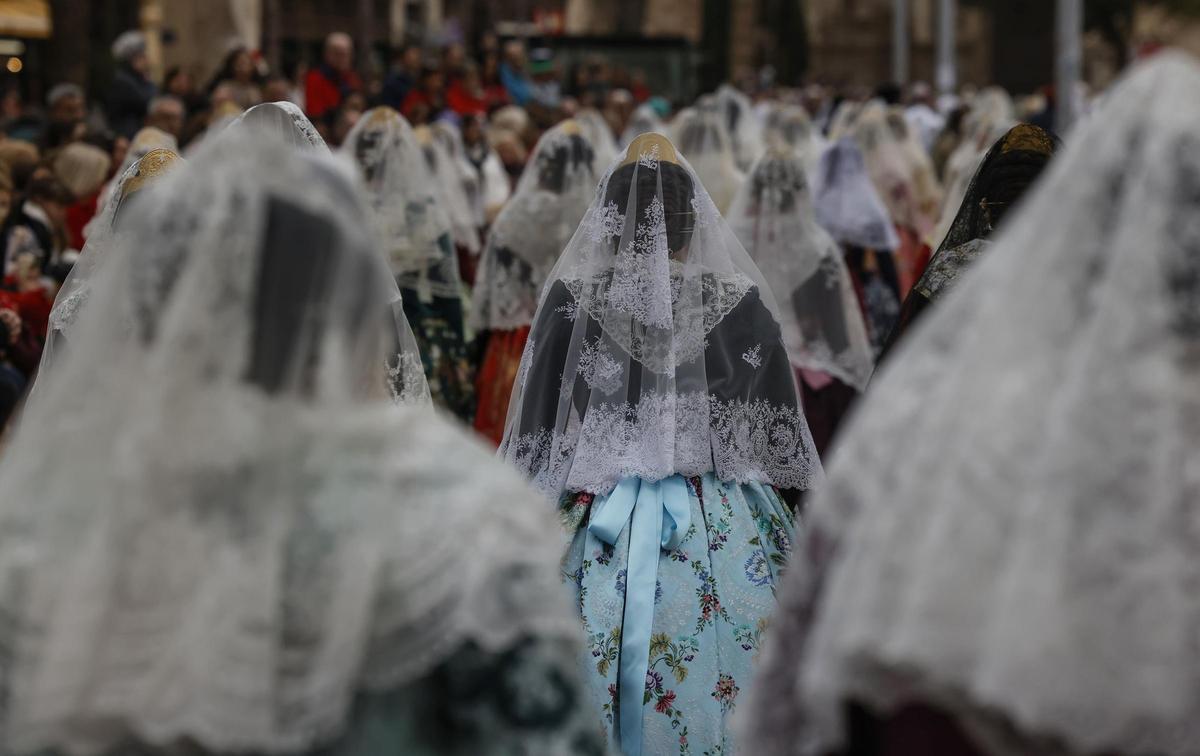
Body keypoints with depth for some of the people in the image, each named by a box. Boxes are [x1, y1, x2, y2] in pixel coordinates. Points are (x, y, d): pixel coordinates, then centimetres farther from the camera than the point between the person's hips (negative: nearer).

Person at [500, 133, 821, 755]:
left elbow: (536, 445, 1)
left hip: (602, 526, 0)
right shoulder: (741, 300, -3)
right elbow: (782, 435, 3)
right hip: (725, 534, 0)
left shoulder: (570, 299, -4)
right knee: (719, 694, 6)